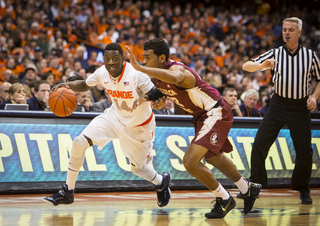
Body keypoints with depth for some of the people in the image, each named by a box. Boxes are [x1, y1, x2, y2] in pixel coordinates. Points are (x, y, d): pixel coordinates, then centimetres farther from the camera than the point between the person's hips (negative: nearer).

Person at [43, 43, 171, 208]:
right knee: (79, 143, -11)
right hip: (114, 117, 4)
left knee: (138, 168, 7)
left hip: (138, 126, -4)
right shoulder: (102, 73, -13)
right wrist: (68, 85, -14)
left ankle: (162, 182, 45)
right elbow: (85, 85, 6)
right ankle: (67, 192, 2)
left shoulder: (136, 75, -30)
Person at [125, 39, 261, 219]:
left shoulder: (177, 69, -31)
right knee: (213, 158, 29)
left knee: (190, 162, -20)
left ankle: (225, 200, 1)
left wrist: (139, 68, -62)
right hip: (201, 115, 10)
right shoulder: (159, 74, -3)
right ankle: (248, 189, 52)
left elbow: (173, 78, -57)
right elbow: (165, 88, 19)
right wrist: (147, 97, 0)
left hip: (216, 113, -10)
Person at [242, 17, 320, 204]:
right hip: (278, 104, 1)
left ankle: (303, 190, 16)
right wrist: (262, 65, -24)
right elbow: (246, 66, -4)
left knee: (305, 151, -3)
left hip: (301, 107, 0)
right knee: (259, 143, -10)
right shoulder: (275, 54, 2)